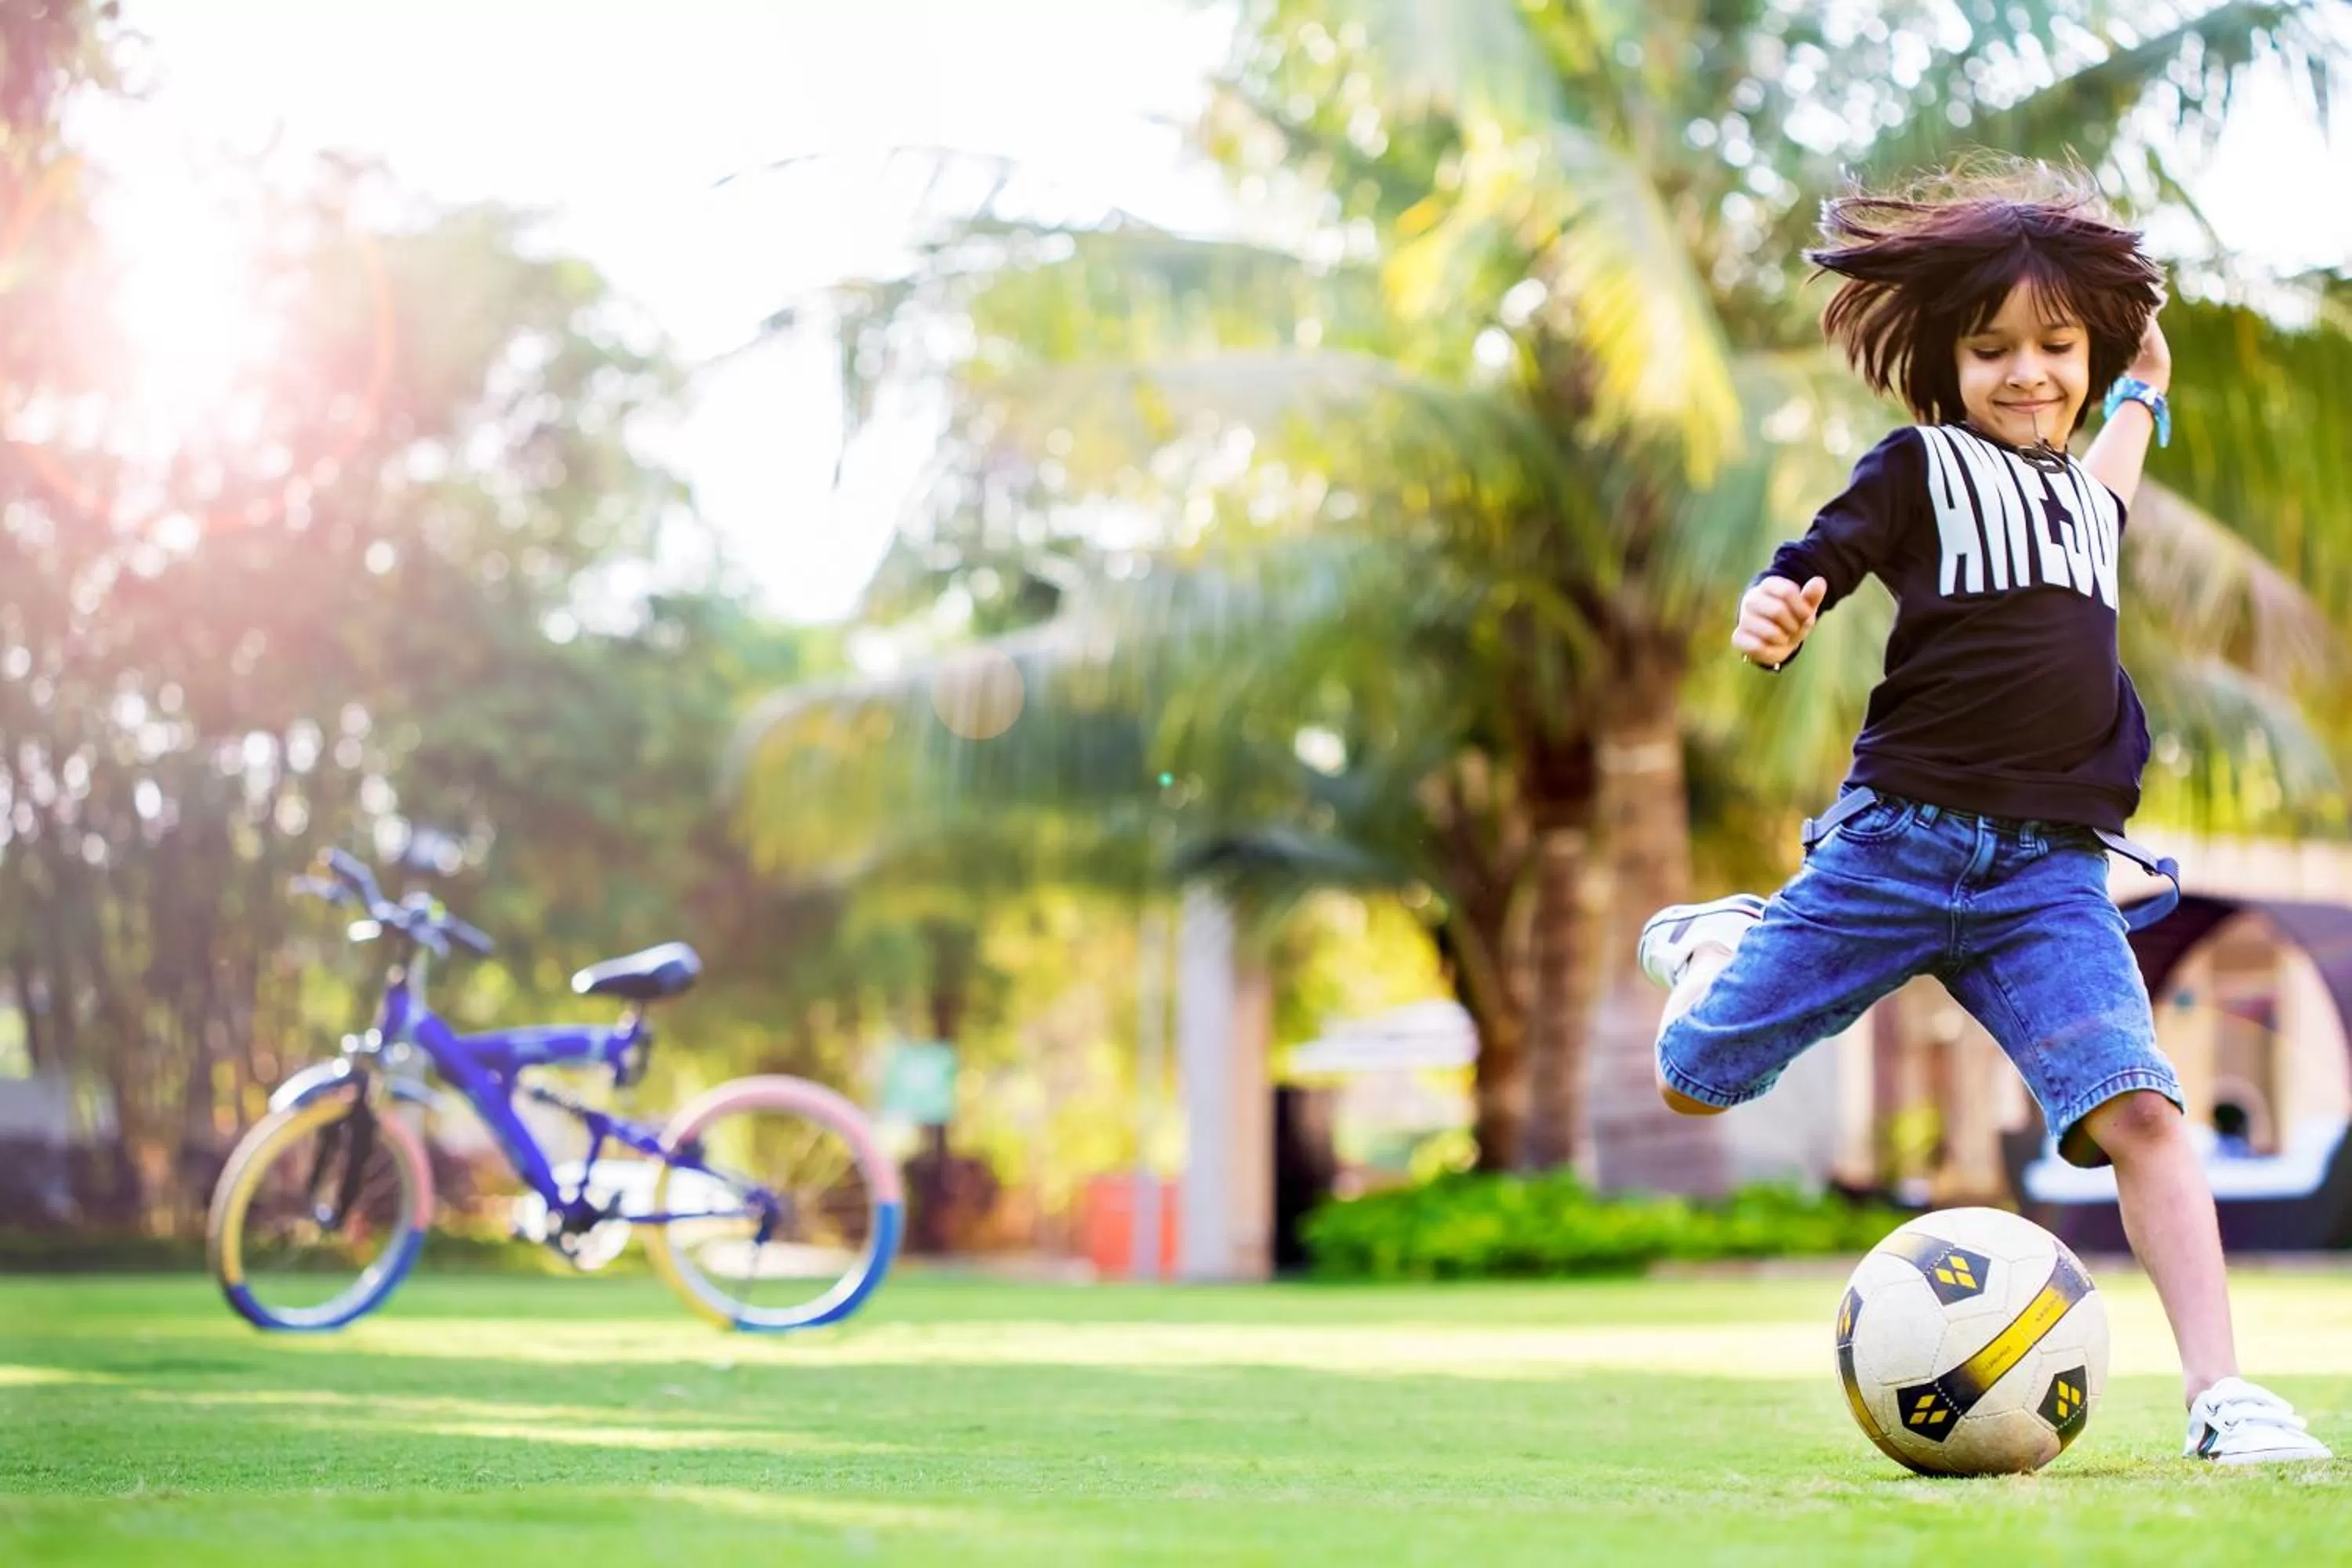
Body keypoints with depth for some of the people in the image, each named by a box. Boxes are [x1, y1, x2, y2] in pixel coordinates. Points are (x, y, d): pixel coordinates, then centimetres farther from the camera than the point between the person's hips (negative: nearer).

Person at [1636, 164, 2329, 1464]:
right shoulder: (1922, 465, 2)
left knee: (2137, 1109, -18)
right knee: (1695, 1081, 4)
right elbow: (1805, 572, -13)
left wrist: (2142, 397, 46)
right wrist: (1769, 616, -35)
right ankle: (1723, 944, 38)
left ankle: (2220, 1393, -17)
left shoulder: (2081, 496, 19)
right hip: (1900, 842, -3)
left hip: (2048, 874, 3)